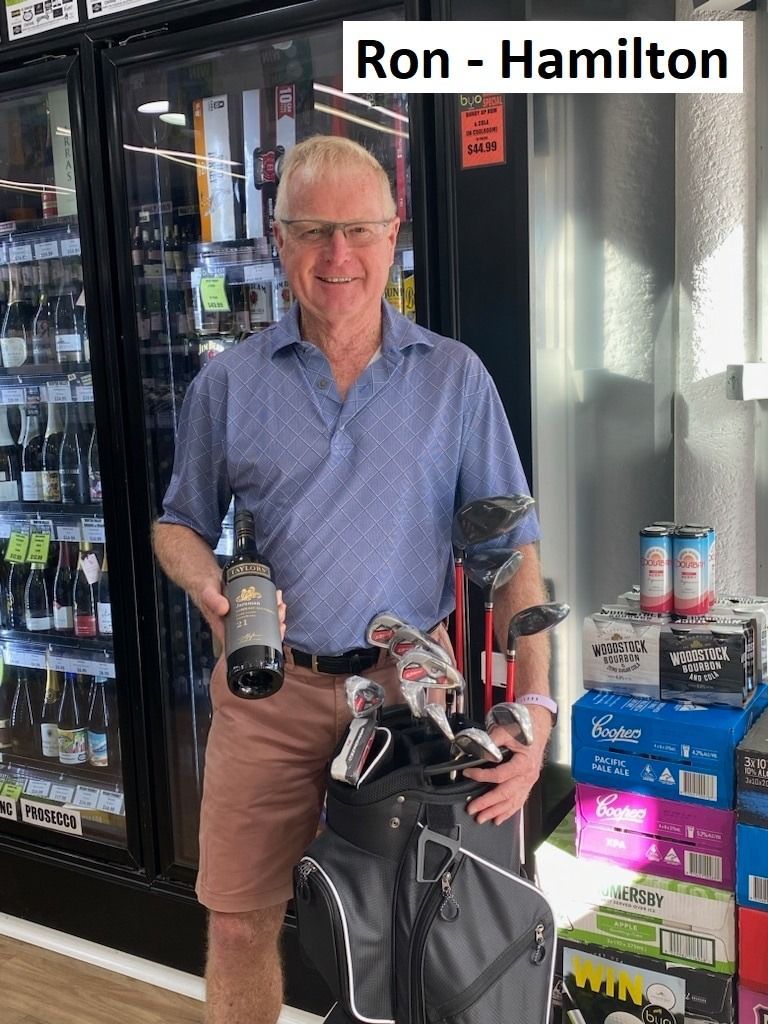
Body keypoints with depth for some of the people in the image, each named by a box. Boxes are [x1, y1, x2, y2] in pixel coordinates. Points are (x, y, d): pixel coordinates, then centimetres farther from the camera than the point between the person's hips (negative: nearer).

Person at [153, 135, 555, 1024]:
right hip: (269, 689, 1)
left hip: (411, 681, 0)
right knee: (238, 923, 11)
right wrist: (208, 585, -12)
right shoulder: (228, 382, 1)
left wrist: (536, 702, -13)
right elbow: (179, 525, 11)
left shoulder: (455, 377, -1)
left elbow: (512, 549, -3)